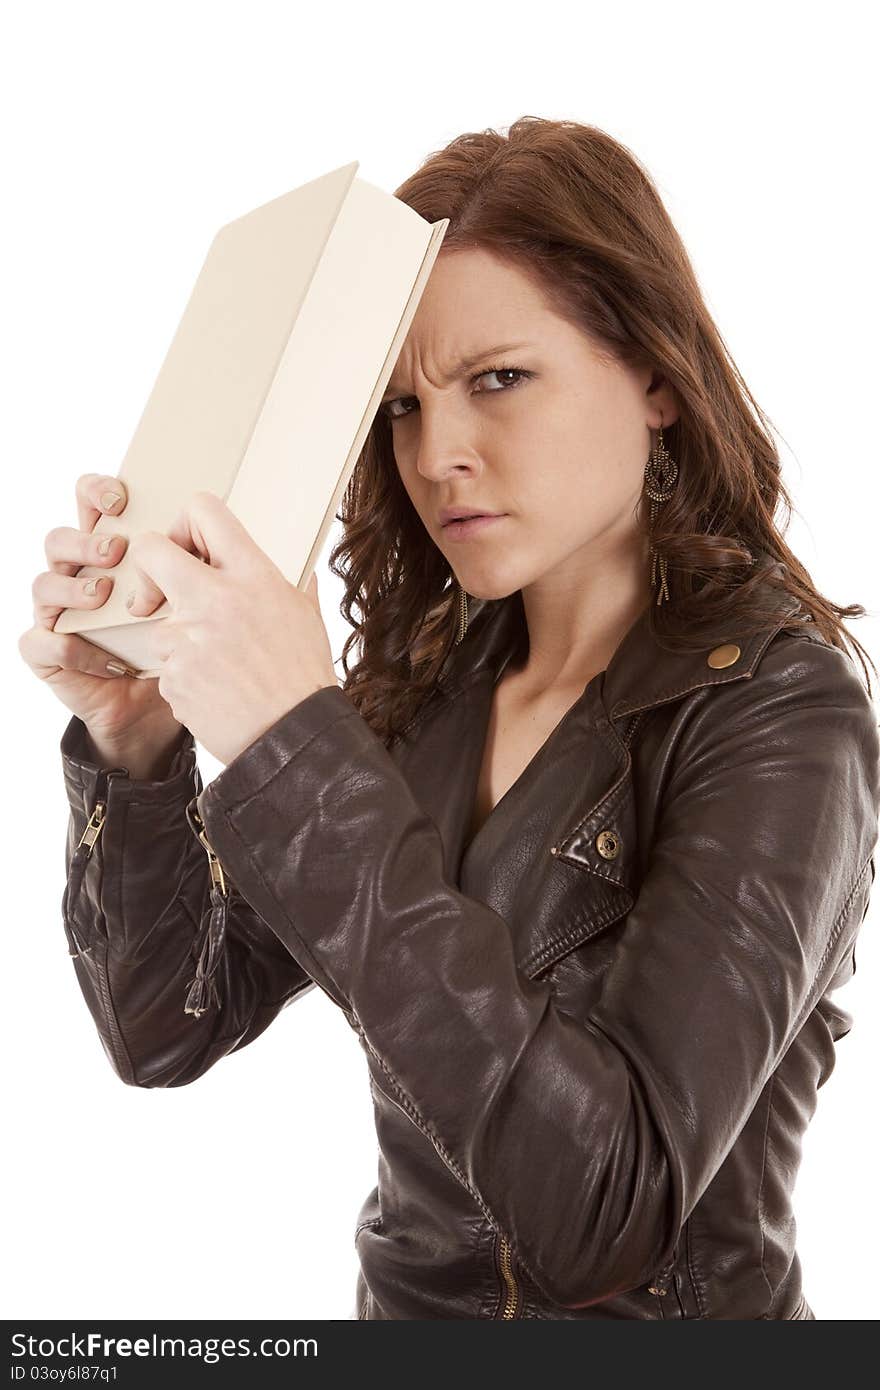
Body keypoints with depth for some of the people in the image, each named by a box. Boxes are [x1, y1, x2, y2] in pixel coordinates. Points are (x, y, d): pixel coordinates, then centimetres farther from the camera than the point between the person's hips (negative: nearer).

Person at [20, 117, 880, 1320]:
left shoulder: (778, 713, -15)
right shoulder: (426, 677, -3)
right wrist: (134, 748, -17)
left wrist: (302, 748, -28)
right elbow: (171, 1029, -2)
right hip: (403, 1295, 3)